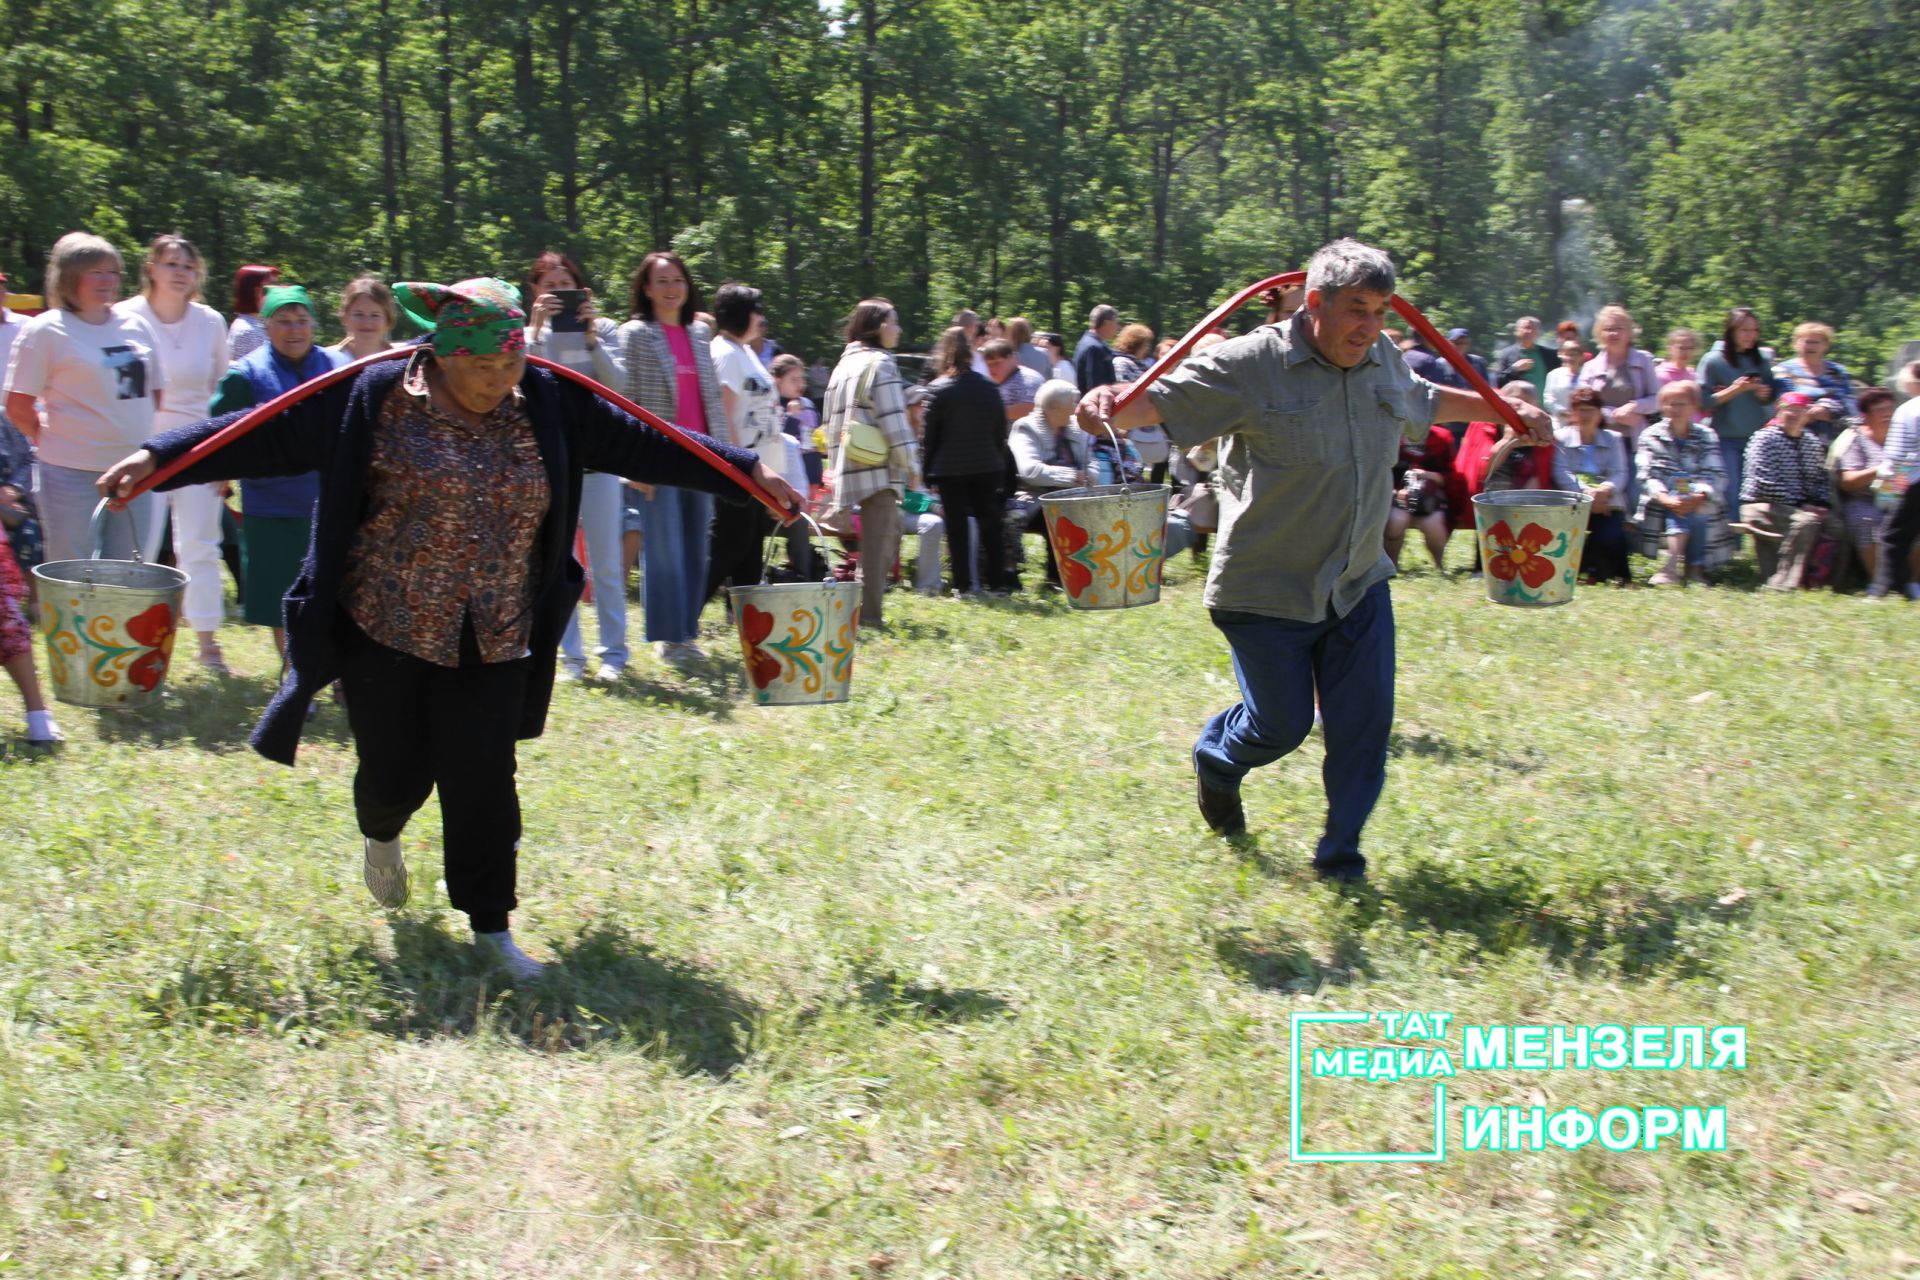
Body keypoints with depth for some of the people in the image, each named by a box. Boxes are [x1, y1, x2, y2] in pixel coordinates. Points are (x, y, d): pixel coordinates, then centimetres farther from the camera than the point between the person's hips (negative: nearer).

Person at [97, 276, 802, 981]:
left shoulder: (547, 404, -1)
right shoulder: (374, 398, -11)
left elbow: (640, 443, 4)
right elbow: (269, 435, -10)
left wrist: (748, 472, 5)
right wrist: (159, 458, -15)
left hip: (494, 642, 2)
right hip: (389, 631, -2)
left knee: (484, 783, 0)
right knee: (397, 771, 9)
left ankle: (491, 925, 16)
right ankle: (381, 836, 46)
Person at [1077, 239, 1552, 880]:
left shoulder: (1386, 364, 4)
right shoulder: (1252, 365, -17)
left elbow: (1426, 400, 27)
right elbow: (1161, 399, -21)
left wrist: (1507, 410, 30)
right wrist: (1110, 405, -42)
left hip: (1359, 585, 6)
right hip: (1268, 591, -6)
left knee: (1365, 720, 1)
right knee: (1281, 724, 4)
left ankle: (1340, 851, 19)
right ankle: (1216, 761, 39)